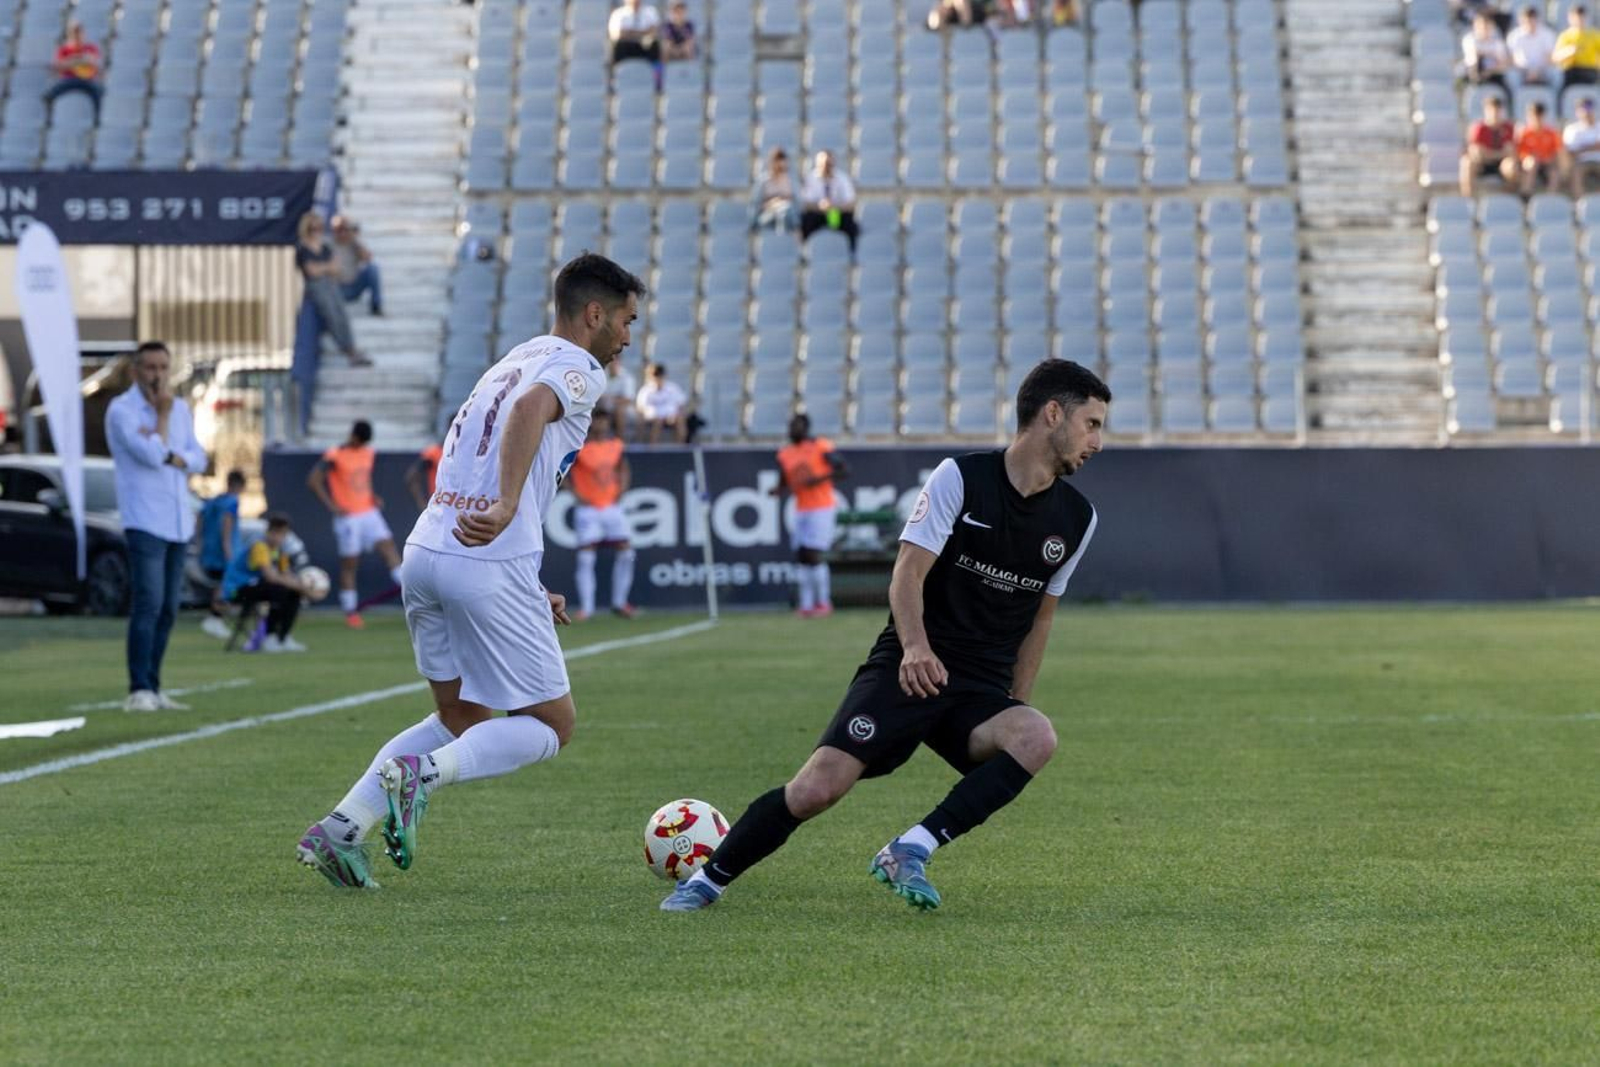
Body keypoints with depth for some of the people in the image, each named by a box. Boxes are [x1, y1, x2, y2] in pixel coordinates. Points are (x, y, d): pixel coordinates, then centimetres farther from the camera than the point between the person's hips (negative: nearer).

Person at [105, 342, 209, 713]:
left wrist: (168, 454, -11)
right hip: (144, 522, -7)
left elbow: (198, 459, 6)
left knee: (168, 611, 6)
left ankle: (153, 689, 10)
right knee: (148, 605, -16)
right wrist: (163, 415, -7)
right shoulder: (121, 410, -7)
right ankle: (139, 692, -18)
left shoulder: (180, 409, 14)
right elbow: (151, 456, -17)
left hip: (178, 523, 7)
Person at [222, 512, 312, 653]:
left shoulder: (278, 549, 7)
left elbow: (286, 575, 6)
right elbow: (271, 576, -34)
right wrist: (297, 585, -28)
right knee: (280, 591, -29)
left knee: (294, 594, 0)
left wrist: (299, 584, -15)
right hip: (237, 589, -9)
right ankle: (269, 638, -22)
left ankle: (283, 638, 3)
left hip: (253, 584, 9)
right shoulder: (260, 546, -22)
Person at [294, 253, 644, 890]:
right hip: (490, 566, -8)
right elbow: (531, 408, -26)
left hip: (426, 549, 8)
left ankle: (339, 830, 6)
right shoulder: (577, 368, -2)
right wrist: (506, 508, -38)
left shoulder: (514, 362, 26)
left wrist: (527, 592, 28)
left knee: (463, 720, 21)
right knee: (552, 724, 4)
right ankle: (422, 774, -19)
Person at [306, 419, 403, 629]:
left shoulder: (369, 453, 9)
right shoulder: (335, 456, -11)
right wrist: (331, 505, -16)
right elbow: (313, 480, -14)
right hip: (348, 516, -5)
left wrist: (373, 496, 8)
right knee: (348, 564, 1)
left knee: (388, 546, -11)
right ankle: (350, 613, 8)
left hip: (370, 511, 5)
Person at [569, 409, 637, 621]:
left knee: (626, 553, 2)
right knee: (586, 557, -9)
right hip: (588, 509, -5)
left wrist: (621, 490, 7)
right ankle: (585, 606, -2)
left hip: (612, 506, 5)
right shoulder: (580, 446, -12)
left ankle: (619, 603, 14)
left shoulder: (616, 444, 5)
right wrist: (577, 494, -13)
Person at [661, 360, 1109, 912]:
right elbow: (907, 575, -12)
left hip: (981, 691, 4)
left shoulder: (1076, 518, 8)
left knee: (1036, 738, -31)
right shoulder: (960, 477, -5)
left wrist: (1013, 710, 18)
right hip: (909, 671, -4)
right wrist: (915, 645, -31)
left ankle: (909, 851, -23)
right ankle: (707, 880, 3)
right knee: (816, 788, -20)